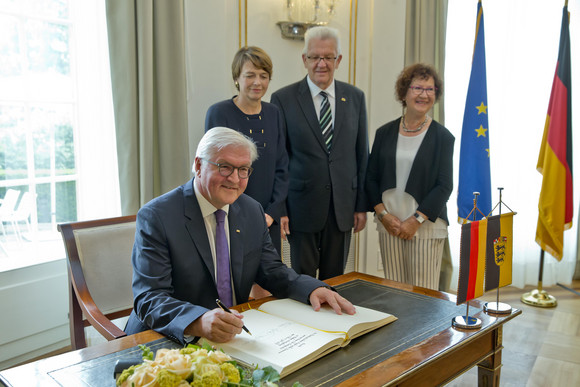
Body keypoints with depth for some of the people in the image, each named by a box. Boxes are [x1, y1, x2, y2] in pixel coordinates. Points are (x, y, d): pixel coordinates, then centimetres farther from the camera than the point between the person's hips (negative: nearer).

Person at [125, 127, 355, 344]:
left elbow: (271, 271, 11)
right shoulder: (156, 217, -13)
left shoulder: (253, 212, 6)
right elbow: (149, 299, -20)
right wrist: (199, 322, -39)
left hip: (235, 333, 4)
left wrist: (313, 289, -9)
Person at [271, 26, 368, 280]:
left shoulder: (355, 97, 5)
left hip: (343, 207, 3)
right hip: (302, 207, -2)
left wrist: (362, 205, 5)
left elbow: (361, 154, 7)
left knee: (335, 278, 14)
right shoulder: (283, 99, -4)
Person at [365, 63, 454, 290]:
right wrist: (383, 214, -3)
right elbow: (371, 177, 9)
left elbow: (445, 185, -4)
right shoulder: (385, 133, 8)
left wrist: (416, 220, -10)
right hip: (389, 224, 3)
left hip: (425, 226, -2)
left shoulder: (442, 137, 0)